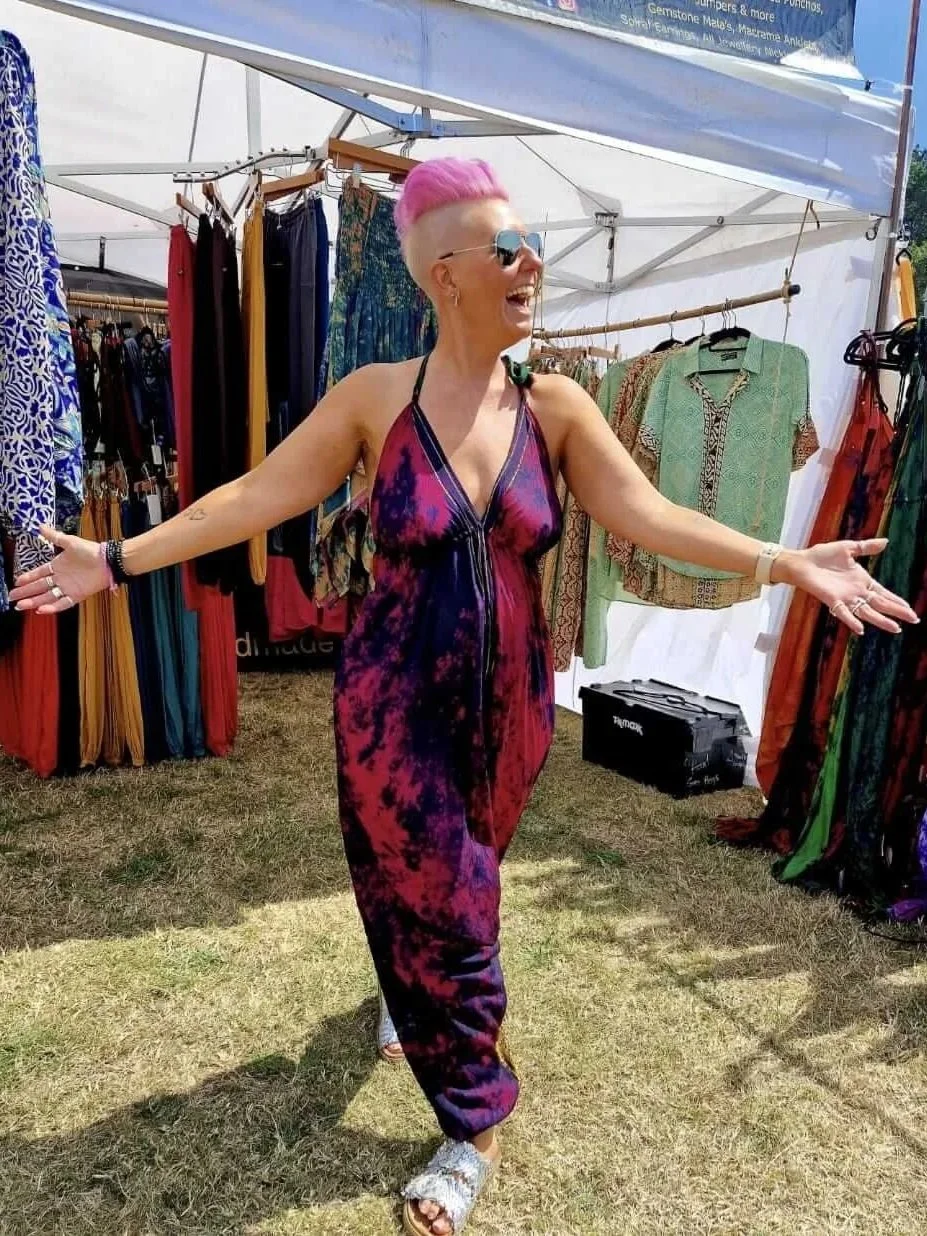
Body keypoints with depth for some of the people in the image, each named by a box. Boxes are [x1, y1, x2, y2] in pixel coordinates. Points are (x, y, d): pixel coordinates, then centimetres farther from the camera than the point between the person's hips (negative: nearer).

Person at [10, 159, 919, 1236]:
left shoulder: (555, 407, -3)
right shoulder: (376, 399, -9)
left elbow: (646, 514, -10)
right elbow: (255, 497, -5)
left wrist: (784, 562, -21)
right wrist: (121, 558, -6)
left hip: (509, 706, 3)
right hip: (396, 705, -2)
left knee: (453, 883, 21)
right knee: (436, 900, 6)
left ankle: (413, 991, 56)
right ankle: (475, 1122, 29)